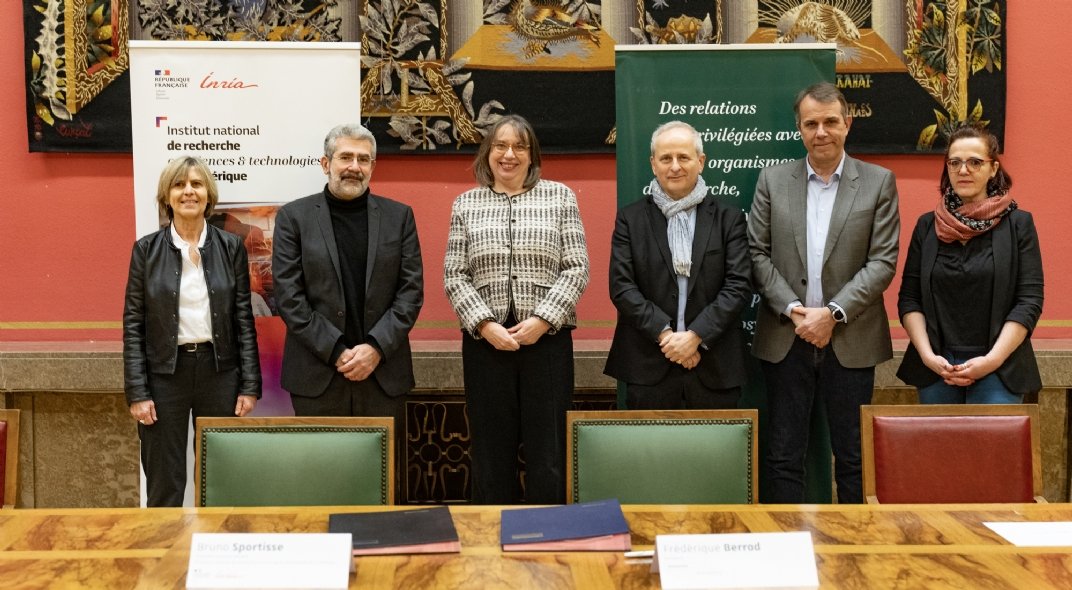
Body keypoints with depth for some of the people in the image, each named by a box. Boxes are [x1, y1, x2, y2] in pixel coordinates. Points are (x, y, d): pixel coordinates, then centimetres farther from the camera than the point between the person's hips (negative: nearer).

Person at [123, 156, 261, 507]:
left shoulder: (231, 247, 2)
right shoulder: (147, 249, 0)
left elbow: (244, 320, 3)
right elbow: (133, 324, 0)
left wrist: (250, 385, -2)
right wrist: (137, 392, -5)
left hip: (219, 371, 1)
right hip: (164, 373, -1)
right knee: (164, 485, 6)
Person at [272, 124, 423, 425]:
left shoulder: (399, 216, 8)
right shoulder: (293, 216, 3)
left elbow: (412, 290, 3)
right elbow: (288, 296, -3)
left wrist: (377, 348, -9)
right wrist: (336, 352, -10)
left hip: (383, 373, 1)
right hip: (316, 376, -1)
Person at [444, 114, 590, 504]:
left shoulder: (559, 196, 6)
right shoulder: (466, 204, 10)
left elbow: (577, 269, 0)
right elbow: (454, 277, 5)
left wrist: (541, 320, -10)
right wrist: (485, 325, -9)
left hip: (547, 339, -1)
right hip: (486, 341, 1)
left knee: (549, 450, 2)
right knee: (491, 450, 7)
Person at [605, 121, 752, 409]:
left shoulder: (729, 218, 5)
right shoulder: (630, 218, 5)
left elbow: (739, 285, -2)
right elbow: (621, 287, -2)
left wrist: (695, 336, -12)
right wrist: (665, 334, -12)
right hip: (648, 369, 0)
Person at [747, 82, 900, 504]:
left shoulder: (879, 182, 2)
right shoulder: (773, 180, 5)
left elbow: (882, 261, -4)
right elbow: (758, 254, 2)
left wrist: (833, 313, -13)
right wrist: (793, 309, -10)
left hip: (851, 340, -1)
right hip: (785, 339, 1)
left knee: (853, 455, 8)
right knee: (783, 454, 7)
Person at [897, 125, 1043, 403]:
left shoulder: (1018, 224, 0)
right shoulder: (927, 225, 7)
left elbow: (1030, 301, -4)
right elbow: (908, 298, 5)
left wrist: (992, 360, -13)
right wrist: (927, 355, -9)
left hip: (999, 370, -2)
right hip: (935, 369, 2)